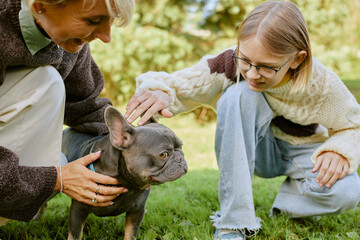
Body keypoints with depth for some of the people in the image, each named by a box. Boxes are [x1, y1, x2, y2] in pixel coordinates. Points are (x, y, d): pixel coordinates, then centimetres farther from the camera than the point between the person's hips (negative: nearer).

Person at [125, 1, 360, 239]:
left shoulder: (321, 84, -24)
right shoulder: (230, 64, -26)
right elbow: (173, 84, -23)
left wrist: (339, 151, -29)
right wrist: (160, 93, -48)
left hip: (302, 151, 0)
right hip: (254, 149, 0)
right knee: (240, 94, -35)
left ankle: (283, 209, 3)